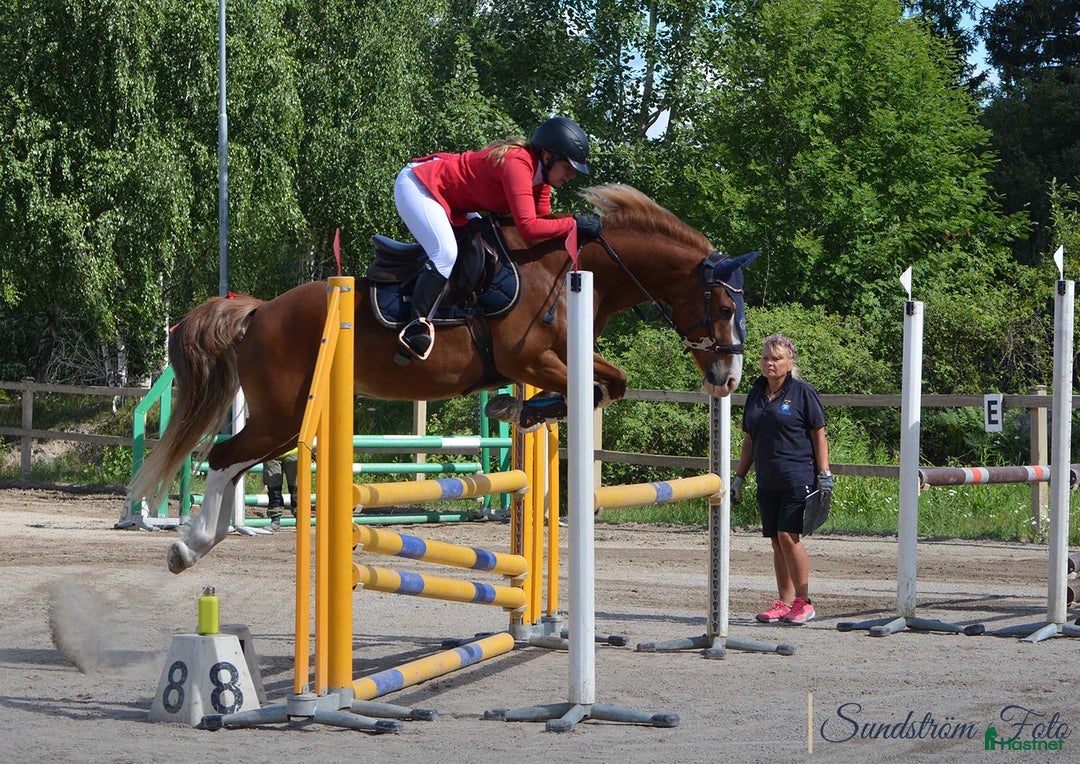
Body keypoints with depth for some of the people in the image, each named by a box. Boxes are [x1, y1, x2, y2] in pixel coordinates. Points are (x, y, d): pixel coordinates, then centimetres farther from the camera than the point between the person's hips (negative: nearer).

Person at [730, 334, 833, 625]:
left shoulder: (803, 393, -3)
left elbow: (819, 436, -2)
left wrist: (824, 475, -8)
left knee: (789, 536, -12)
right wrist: (739, 477, 17)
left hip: (798, 478, -6)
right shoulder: (756, 394, 13)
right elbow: (749, 441, 20)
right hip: (767, 481, 6)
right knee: (776, 541, 6)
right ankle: (785, 603, 12)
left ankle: (803, 601, -3)